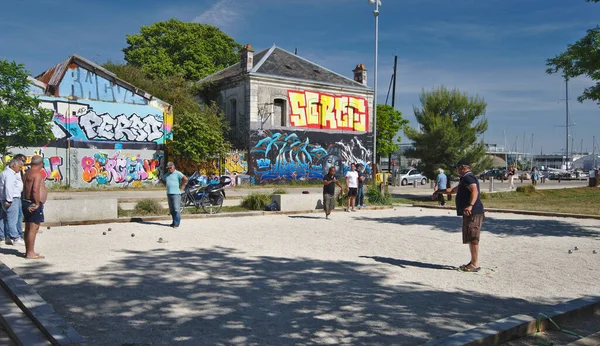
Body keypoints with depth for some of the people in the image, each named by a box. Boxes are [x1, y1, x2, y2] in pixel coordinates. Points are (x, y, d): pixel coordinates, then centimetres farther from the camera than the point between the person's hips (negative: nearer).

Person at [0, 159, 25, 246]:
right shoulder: (9, 174, -14)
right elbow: (8, 187, -25)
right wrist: (9, 200, -25)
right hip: (12, 200, -11)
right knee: (12, 219, -8)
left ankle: (7, 238, 18)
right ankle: (16, 238, -6)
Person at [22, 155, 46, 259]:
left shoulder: (27, 173, 15)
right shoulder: (37, 174, -16)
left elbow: (25, 189, 18)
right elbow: (35, 190, -27)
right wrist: (37, 203, -19)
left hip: (26, 203, 10)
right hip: (33, 205, -10)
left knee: (28, 228, 15)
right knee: (33, 228, -7)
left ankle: (28, 251, 24)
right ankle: (30, 253, -6)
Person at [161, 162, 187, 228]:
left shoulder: (177, 173, -6)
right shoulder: (166, 175, 16)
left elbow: (185, 179, -19)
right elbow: (162, 180, 35)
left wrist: (181, 187, -12)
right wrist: (167, 185, 19)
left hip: (176, 193, -7)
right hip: (169, 193, 7)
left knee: (176, 209, -9)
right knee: (171, 210, 10)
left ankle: (176, 223, -7)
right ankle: (174, 222, 18)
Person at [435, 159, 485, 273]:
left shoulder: (468, 177, -12)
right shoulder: (465, 178, 22)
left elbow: (474, 191, -29)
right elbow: (455, 190, 37)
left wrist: (470, 206, -42)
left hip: (473, 213, -11)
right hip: (471, 213, 11)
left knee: (472, 239, -8)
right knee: (471, 239, 15)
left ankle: (475, 265, -4)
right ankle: (473, 262, 23)